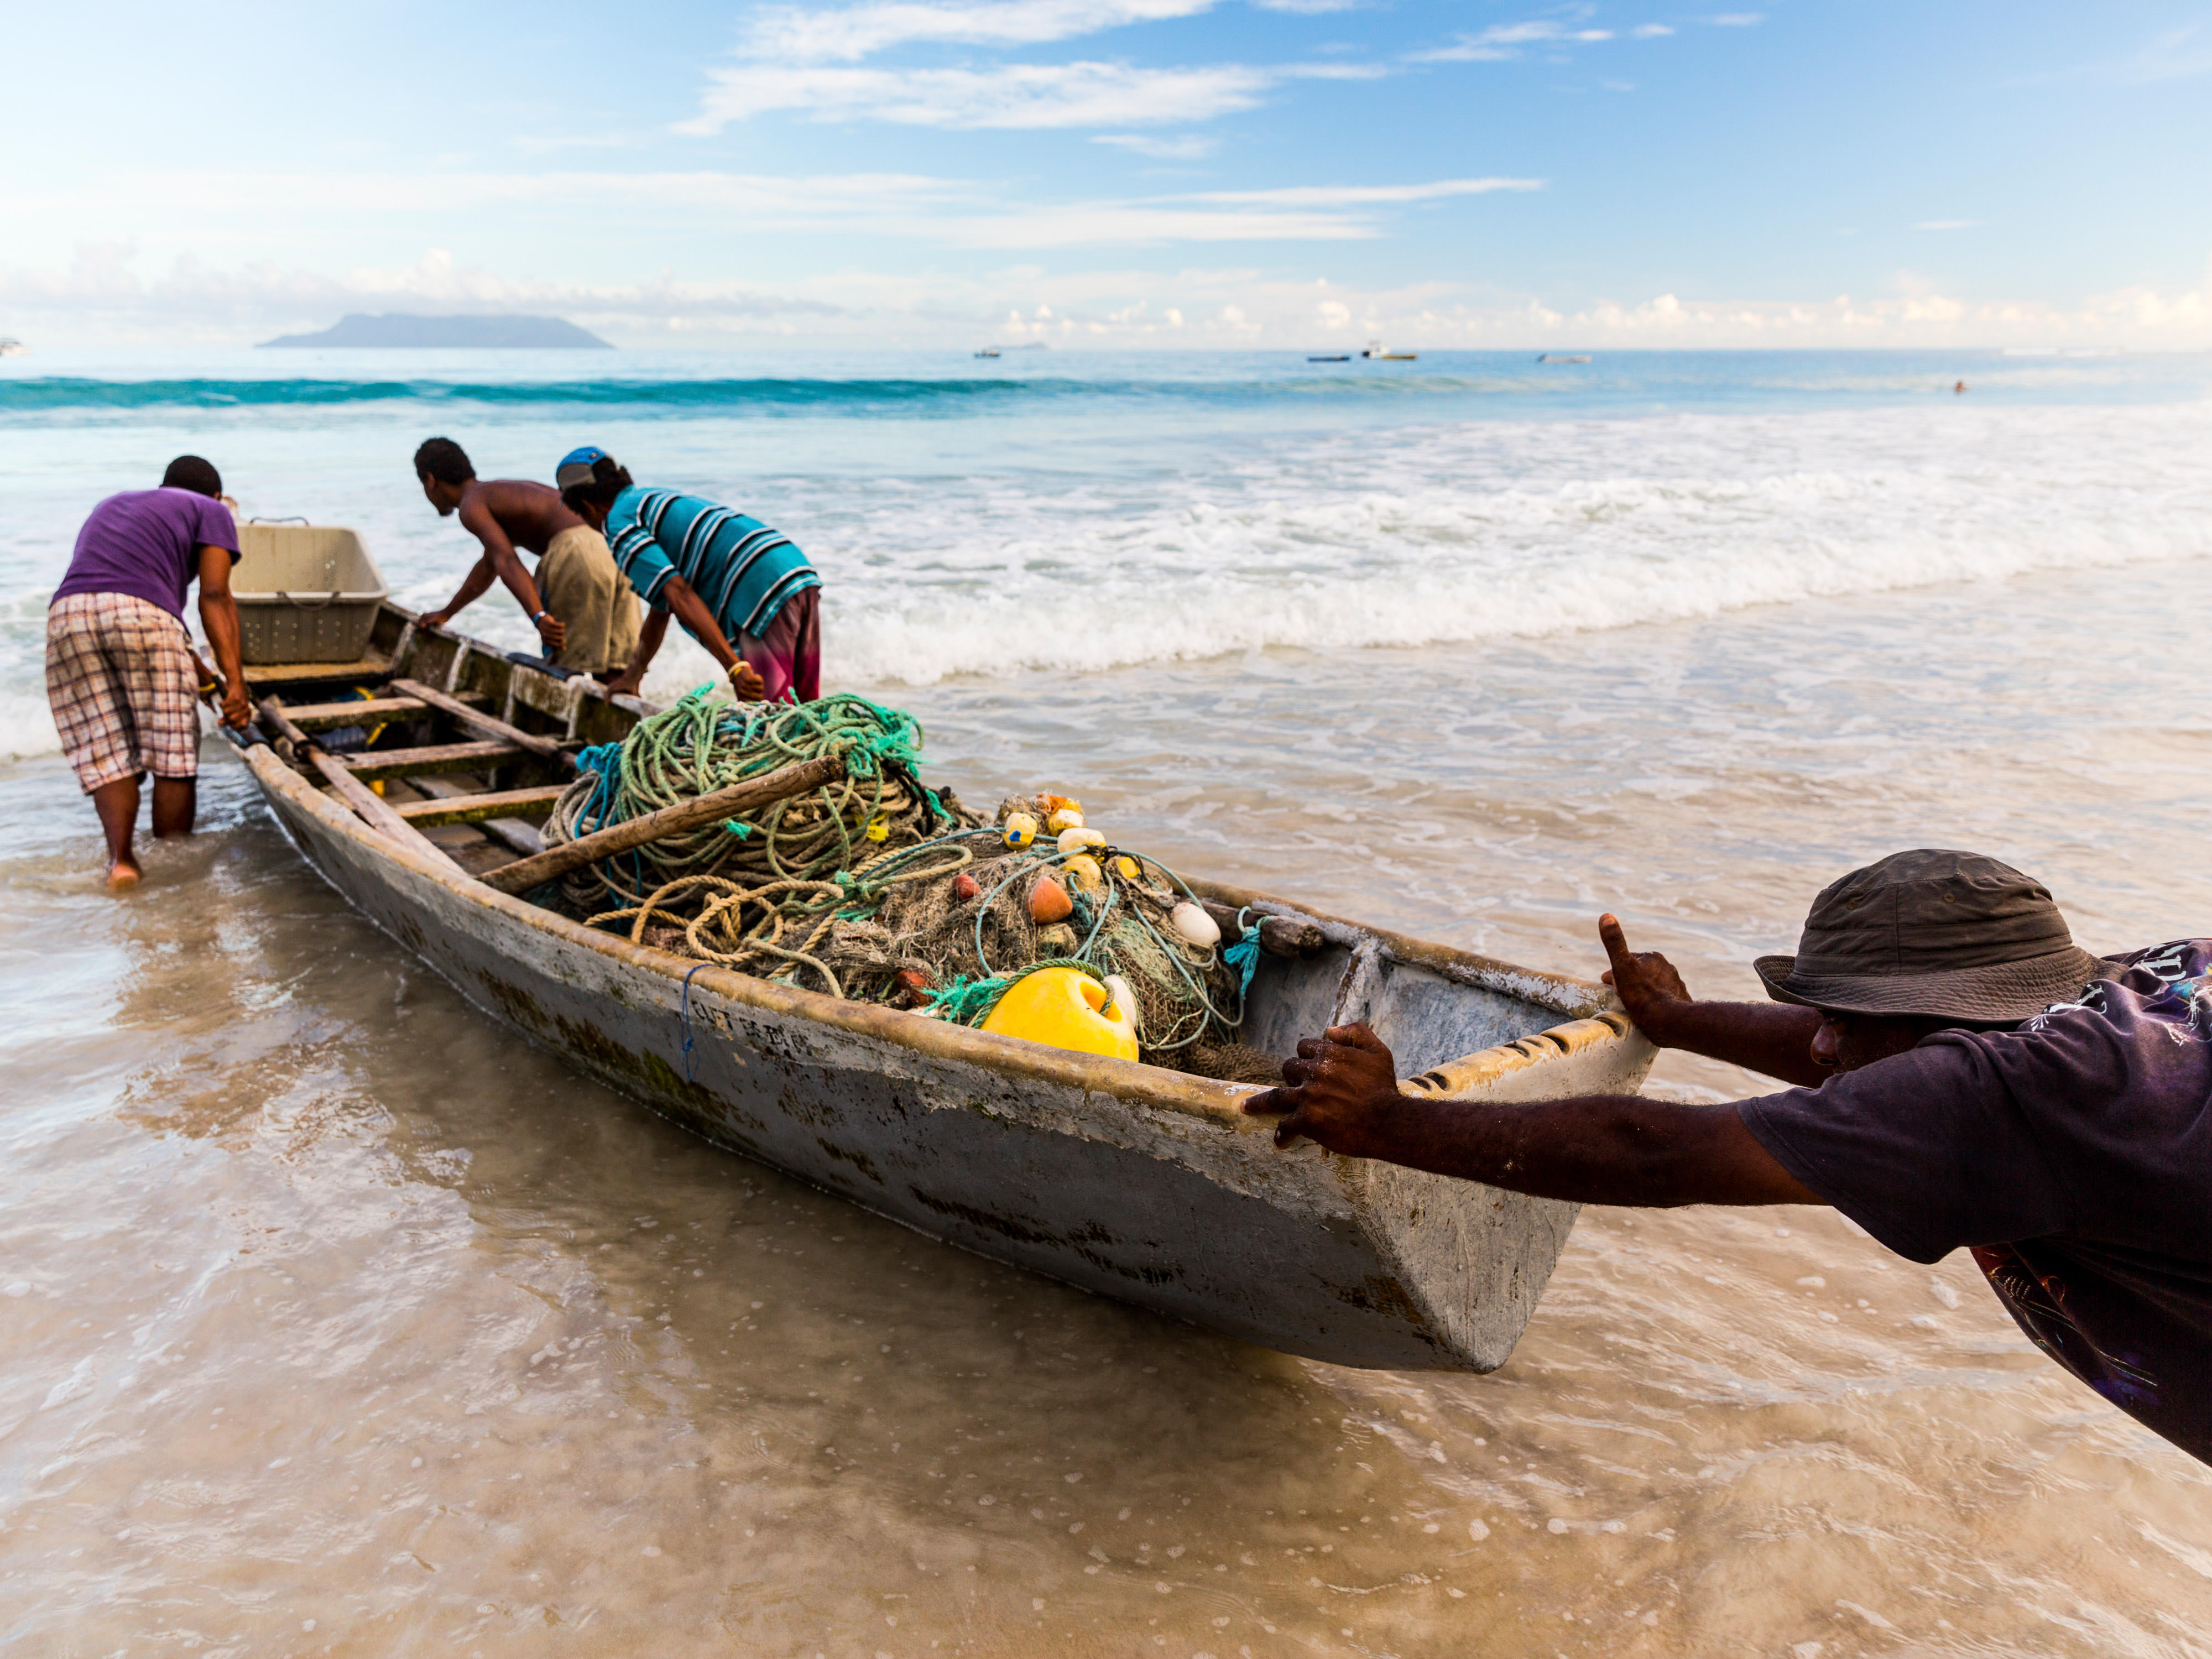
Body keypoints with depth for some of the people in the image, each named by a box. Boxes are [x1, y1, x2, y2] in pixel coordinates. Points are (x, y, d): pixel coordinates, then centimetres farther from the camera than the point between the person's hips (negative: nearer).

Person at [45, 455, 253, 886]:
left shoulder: (111, 507, 38)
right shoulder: (211, 512, 20)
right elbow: (215, 596, 2)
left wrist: (205, 677, 39)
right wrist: (235, 680, -5)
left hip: (67, 613, 5)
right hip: (141, 614, -5)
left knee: (108, 756, 9)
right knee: (174, 755, 4)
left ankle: (120, 858, -7)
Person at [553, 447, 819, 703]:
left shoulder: (619, 520, 2)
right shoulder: (657, 499, 32)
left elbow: (677, 593, -12)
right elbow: (660, 606, 38)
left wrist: (735, 669, -19)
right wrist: (633, 675, 44)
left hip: (764, 593, -9)